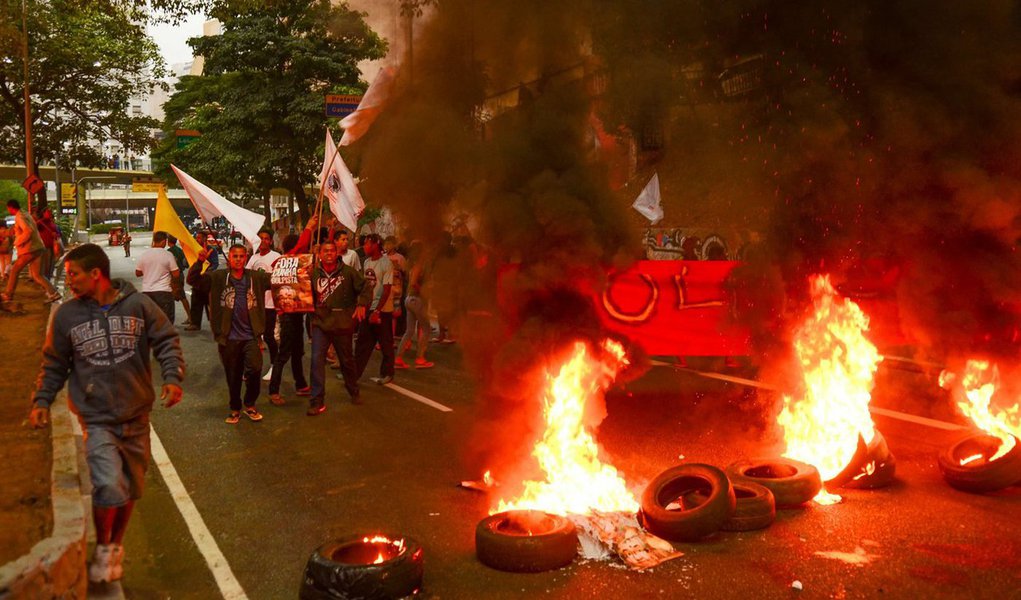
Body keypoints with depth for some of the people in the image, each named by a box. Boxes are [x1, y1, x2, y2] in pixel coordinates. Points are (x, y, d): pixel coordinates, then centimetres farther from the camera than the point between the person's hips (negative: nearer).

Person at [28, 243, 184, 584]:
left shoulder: (138, 304, -4)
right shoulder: (66, 315, 0)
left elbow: (166, 342, 0)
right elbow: (54, 364, 11)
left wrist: (172, 378, -14)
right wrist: (42, 400, 1)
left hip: (136, 416, 1)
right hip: (96, 418, -1)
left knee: (130, 489, 15)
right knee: (109, 487, -17)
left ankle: (116, 546, 40)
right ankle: (102, 547, 11)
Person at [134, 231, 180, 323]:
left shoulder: (144, 255, 1)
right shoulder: (168, 255, -9)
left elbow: (137, 273, 8)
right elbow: (176, 274, -10)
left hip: (146, 291, 4)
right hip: (163, 291, -4)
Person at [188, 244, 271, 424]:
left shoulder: (256, 277, 2)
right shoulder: (218, 277, -3)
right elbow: (192, 280, -9)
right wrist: (199, 262, -24)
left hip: (251, 336, 0)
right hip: (228, 338, 0)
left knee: (254, 369, -17)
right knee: (233, 377, 11)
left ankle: (250, 405, 8)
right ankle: (235, 409, 33)